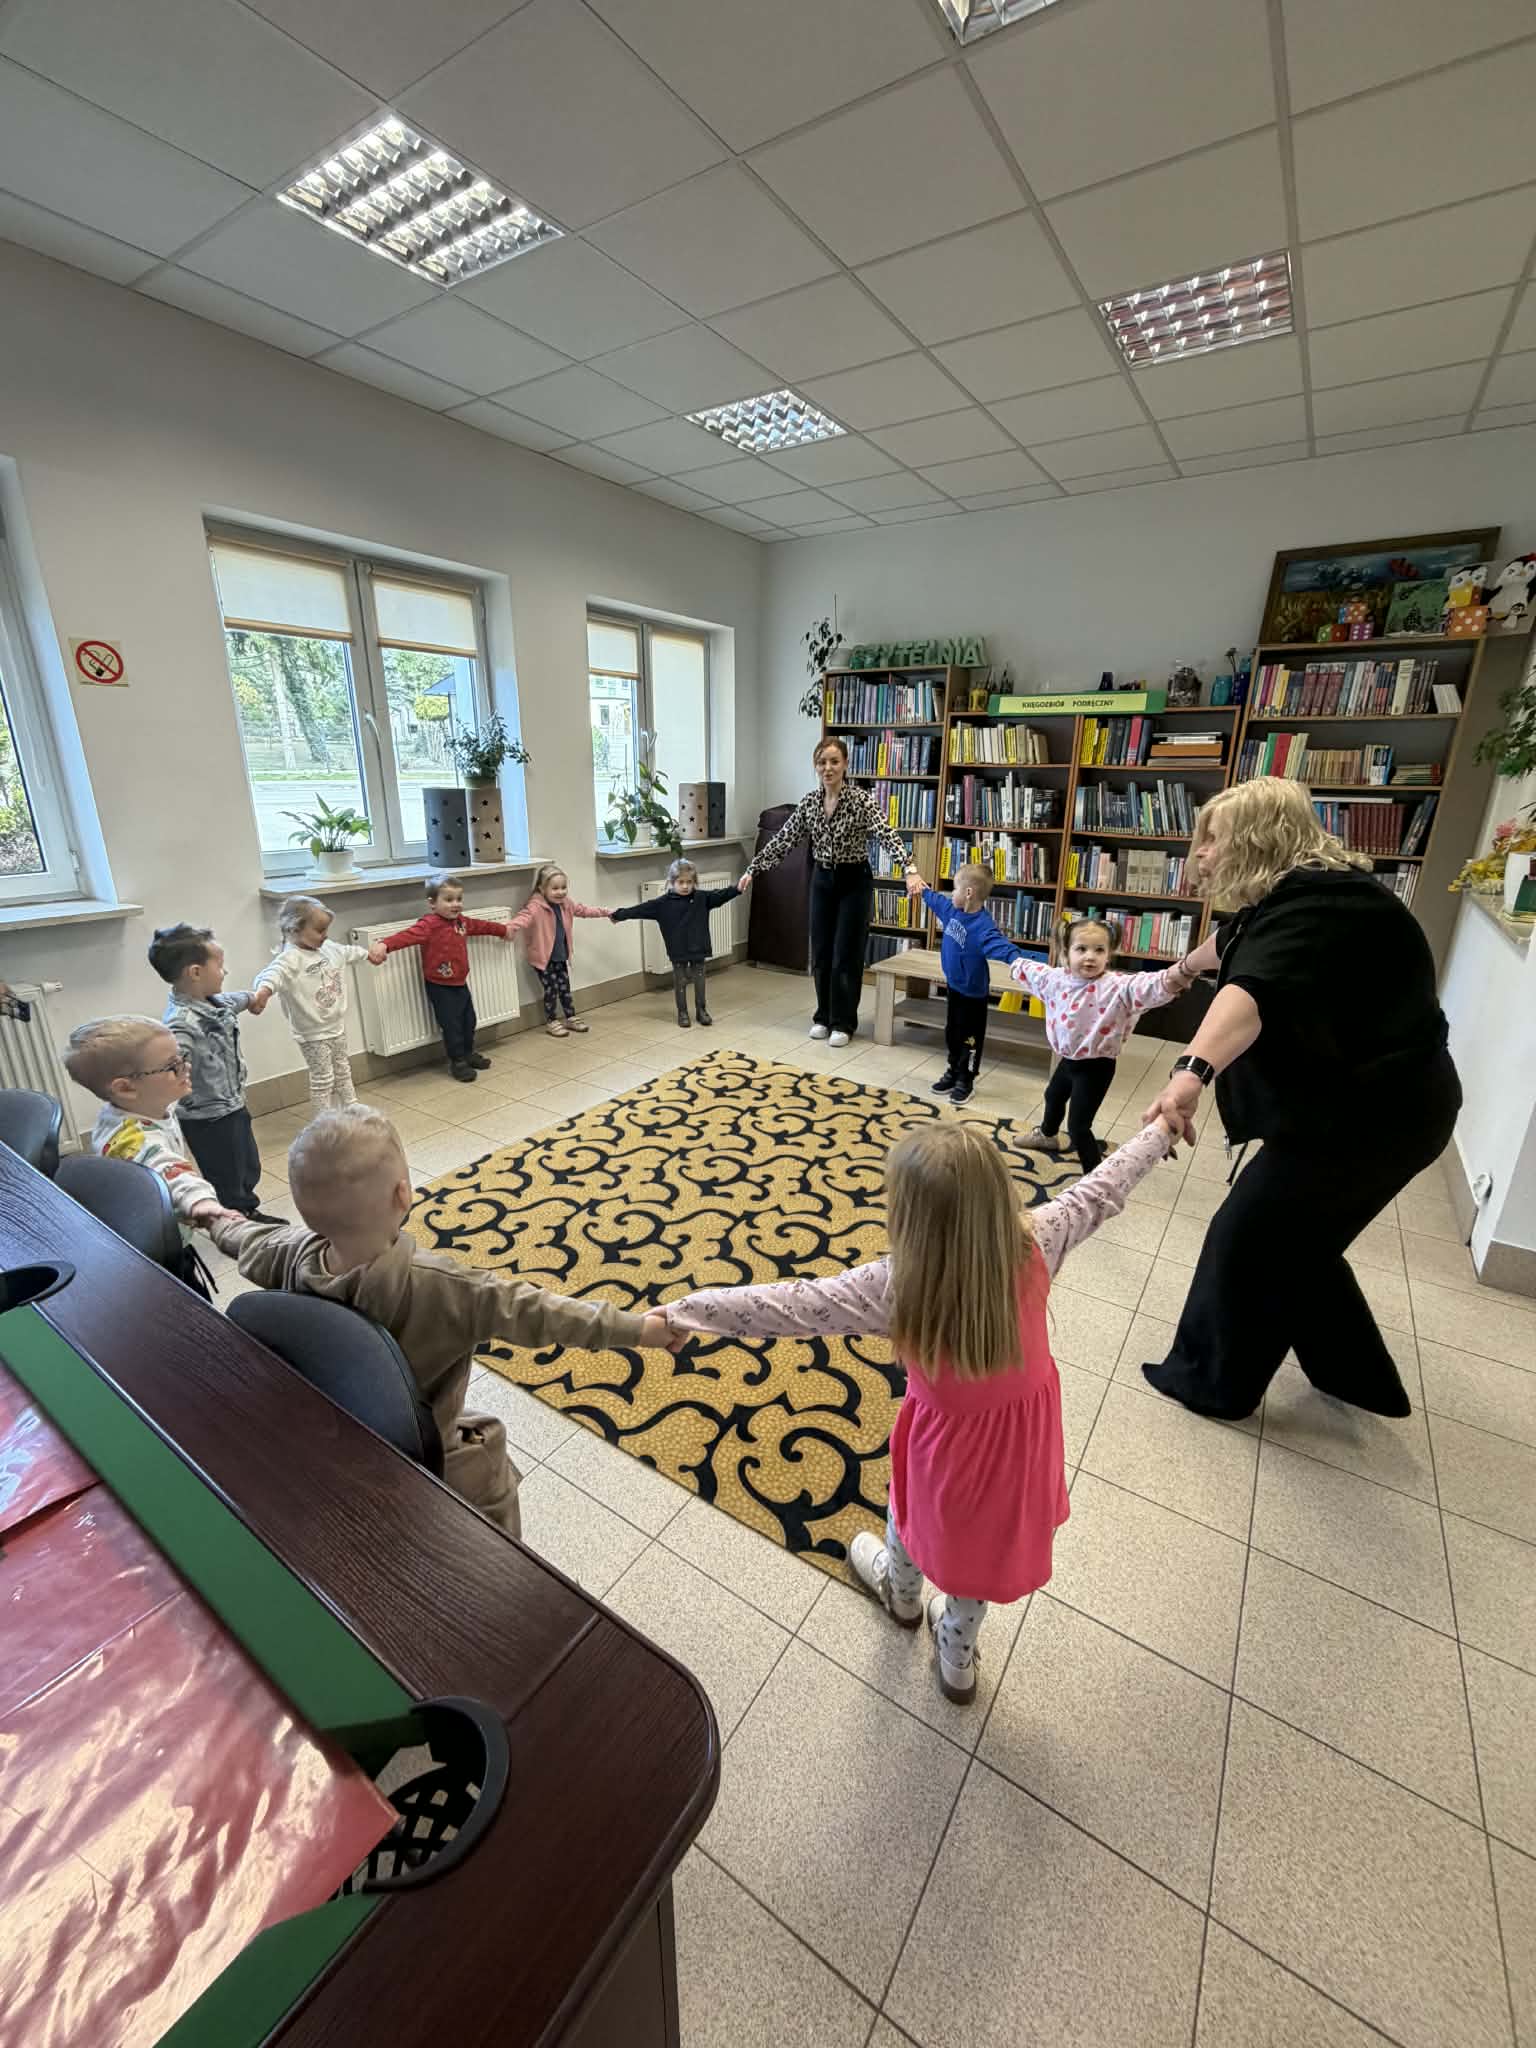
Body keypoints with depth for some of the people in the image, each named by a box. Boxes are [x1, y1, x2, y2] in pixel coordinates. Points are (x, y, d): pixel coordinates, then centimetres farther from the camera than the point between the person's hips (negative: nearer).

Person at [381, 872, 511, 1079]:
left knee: (469, 1021, 19)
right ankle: (457, 1062, 17)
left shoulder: (461, 921, 4)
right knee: (451, 1025, 1)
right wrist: (385, 945, -53)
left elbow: (480, 925, 23)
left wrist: (503, 929, 38)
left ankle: (468, 1053, 39)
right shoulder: (429, 924, -20)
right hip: (440, 987, -8)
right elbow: (408, 935, -35)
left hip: (461, 983, 8)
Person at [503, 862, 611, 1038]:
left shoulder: (566, 903, 1)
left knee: (565, 988, 15)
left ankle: (571, 1018, 30)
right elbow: (525, 916, -41)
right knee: (551, 989, 0)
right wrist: (510, 928, -62)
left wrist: (606, 912, 24)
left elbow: (583, 910, 17)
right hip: (543, 958, -6)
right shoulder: (536, 906, -23)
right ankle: (551, 1022, 17)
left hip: (561, 957, 6)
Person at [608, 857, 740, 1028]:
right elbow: (642, 908, -5)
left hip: (699, 950, 1)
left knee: (699, 981, 12)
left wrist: (737, 887, -25)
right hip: (678, 952, -1)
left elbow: (720, 895, -9)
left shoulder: (702, 897, -2)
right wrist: (618, 914, -5)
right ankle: (682, 1013, 23)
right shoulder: (663, 903, -6)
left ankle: (701, 1010, 27)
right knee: (680, 983, 10)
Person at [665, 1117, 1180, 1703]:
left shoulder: (897, 1285, -35)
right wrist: (1162, 1126, 4)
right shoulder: (1032, 1246, -26)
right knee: (980, 1541, 30)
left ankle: (901, 1594, 67)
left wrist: (677, 1313, -20)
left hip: (952, 1440, -3)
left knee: (914, 1508, 33)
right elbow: (1103, 1191, -12)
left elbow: (785, 1305, -30)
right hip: (1024, 1434, 3)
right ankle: (957, 1661, 59)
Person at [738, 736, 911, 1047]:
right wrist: (753, 870, 0)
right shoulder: (808, 802, 0)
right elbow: (782, 840, 3)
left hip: (854, 881, -5)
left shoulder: (862, 800, -16)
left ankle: (843, 1023, 10)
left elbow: (887, 836, -28)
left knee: (846, 954, -2)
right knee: (821, 953, 8)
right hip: (822, 880, 5)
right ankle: (824, 1017, 23)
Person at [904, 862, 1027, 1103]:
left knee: (969, 1038, 8)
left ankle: (965, 1081, 20)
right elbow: (936, 900, 18)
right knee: (952, 1034, 19)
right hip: (953, 985, 8)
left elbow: (998, 943, -44)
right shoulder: (952, 909, -3)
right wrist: (921, 888, 34)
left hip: (972, 992, -8)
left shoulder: (982, 925, -29)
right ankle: (952, 1073, 34)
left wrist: (1015, 958, -63)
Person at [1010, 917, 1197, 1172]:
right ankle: (1046, 1135, 65)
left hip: (1095, 1067, -8)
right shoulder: (1056, 978, -9)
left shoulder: (1117, 986, -28)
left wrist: (1184, 971, -64)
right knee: (1053, 1096, 34)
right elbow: (1028, 968, 13)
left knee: (1078, 1126, -6)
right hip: (1068, 1059, 8)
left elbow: (1154, 986, -46)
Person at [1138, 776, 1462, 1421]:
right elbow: (1232, 942, 31)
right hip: (1367, 1103, 10)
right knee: (1295, 1238, 21)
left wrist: (1193, 1069, -60)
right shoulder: (1292, 896, 8)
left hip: (1367, 1114, -10)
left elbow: (1258, 988, -46)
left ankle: (1212, 1382, 20)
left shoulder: (1314, 905, -25)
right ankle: (1357, 1376, 39)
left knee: (1246, 1237, 1)